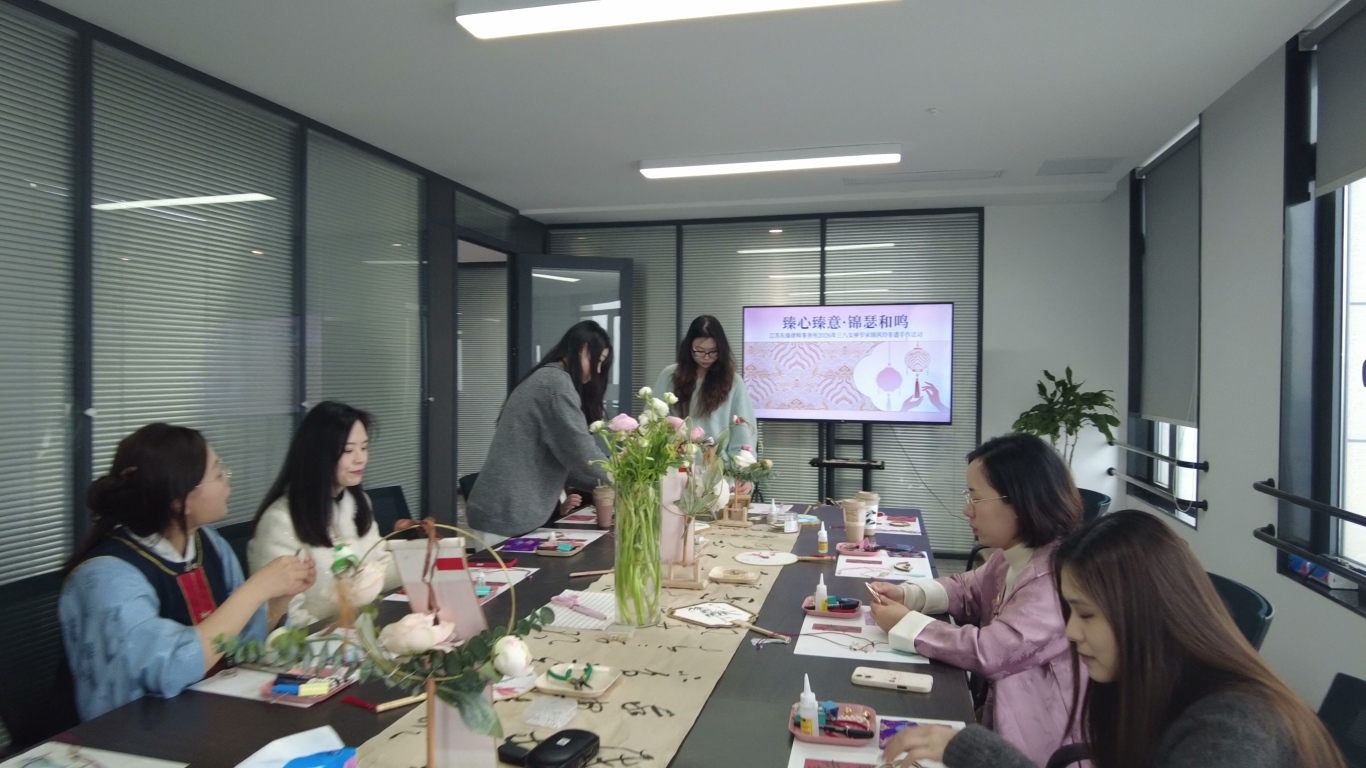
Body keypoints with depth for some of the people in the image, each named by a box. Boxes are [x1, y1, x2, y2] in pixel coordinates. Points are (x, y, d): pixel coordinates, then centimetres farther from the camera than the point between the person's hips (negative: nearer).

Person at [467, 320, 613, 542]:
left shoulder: (544, 378, 18)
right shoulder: (555, 381, -13)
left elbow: (559, 457, 19)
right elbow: (579, 450, -15)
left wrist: (598, 481, 13)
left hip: (507, 512, 10)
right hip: (509, 517, -10)